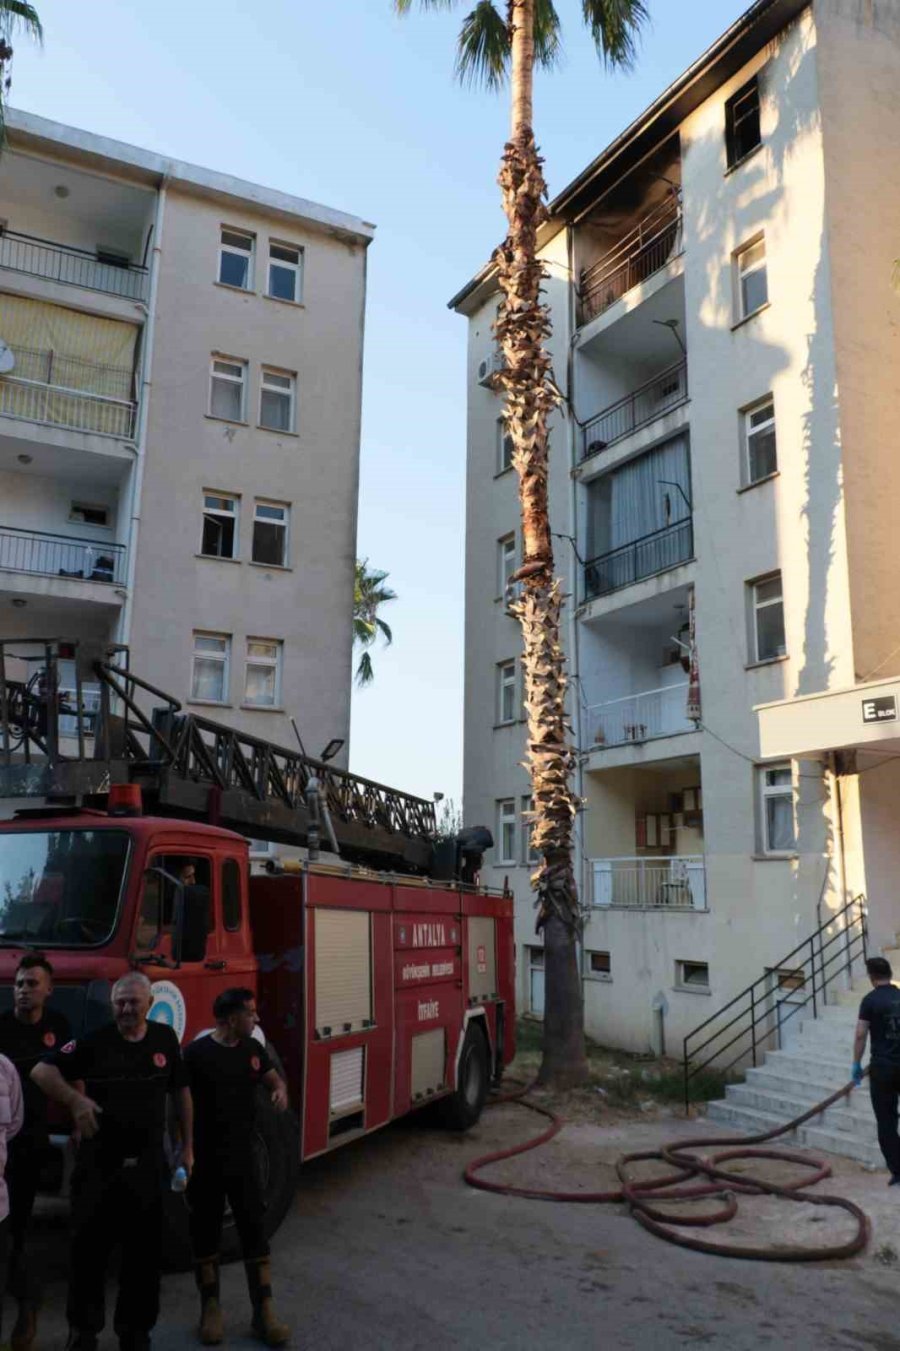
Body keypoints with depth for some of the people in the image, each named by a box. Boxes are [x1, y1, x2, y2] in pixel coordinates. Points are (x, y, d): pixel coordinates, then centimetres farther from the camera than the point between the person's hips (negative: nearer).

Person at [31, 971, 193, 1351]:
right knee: (89, 1248, 9)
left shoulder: (165, 1039, 0)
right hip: (99, 1164, -2)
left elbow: (180, 1092, 9)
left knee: (144, 1252, 12)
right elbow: (42, 1071, -10)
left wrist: (187, 1146, 9)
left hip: (147, 1165, 2)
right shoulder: (94, 1042, -9)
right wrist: (76, 1100, -24)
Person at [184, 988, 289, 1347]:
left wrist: (281, 1090, -7)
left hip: (242, 1156, 4)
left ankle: (264, 1312, 12)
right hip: (204, 1158, -4)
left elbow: (273, 1078, 16)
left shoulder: (252, 1048, 3)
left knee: (254, 1230, 5)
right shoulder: (197, 1053, -15)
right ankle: (211, 1307, 25)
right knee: (205, 1232, 9)